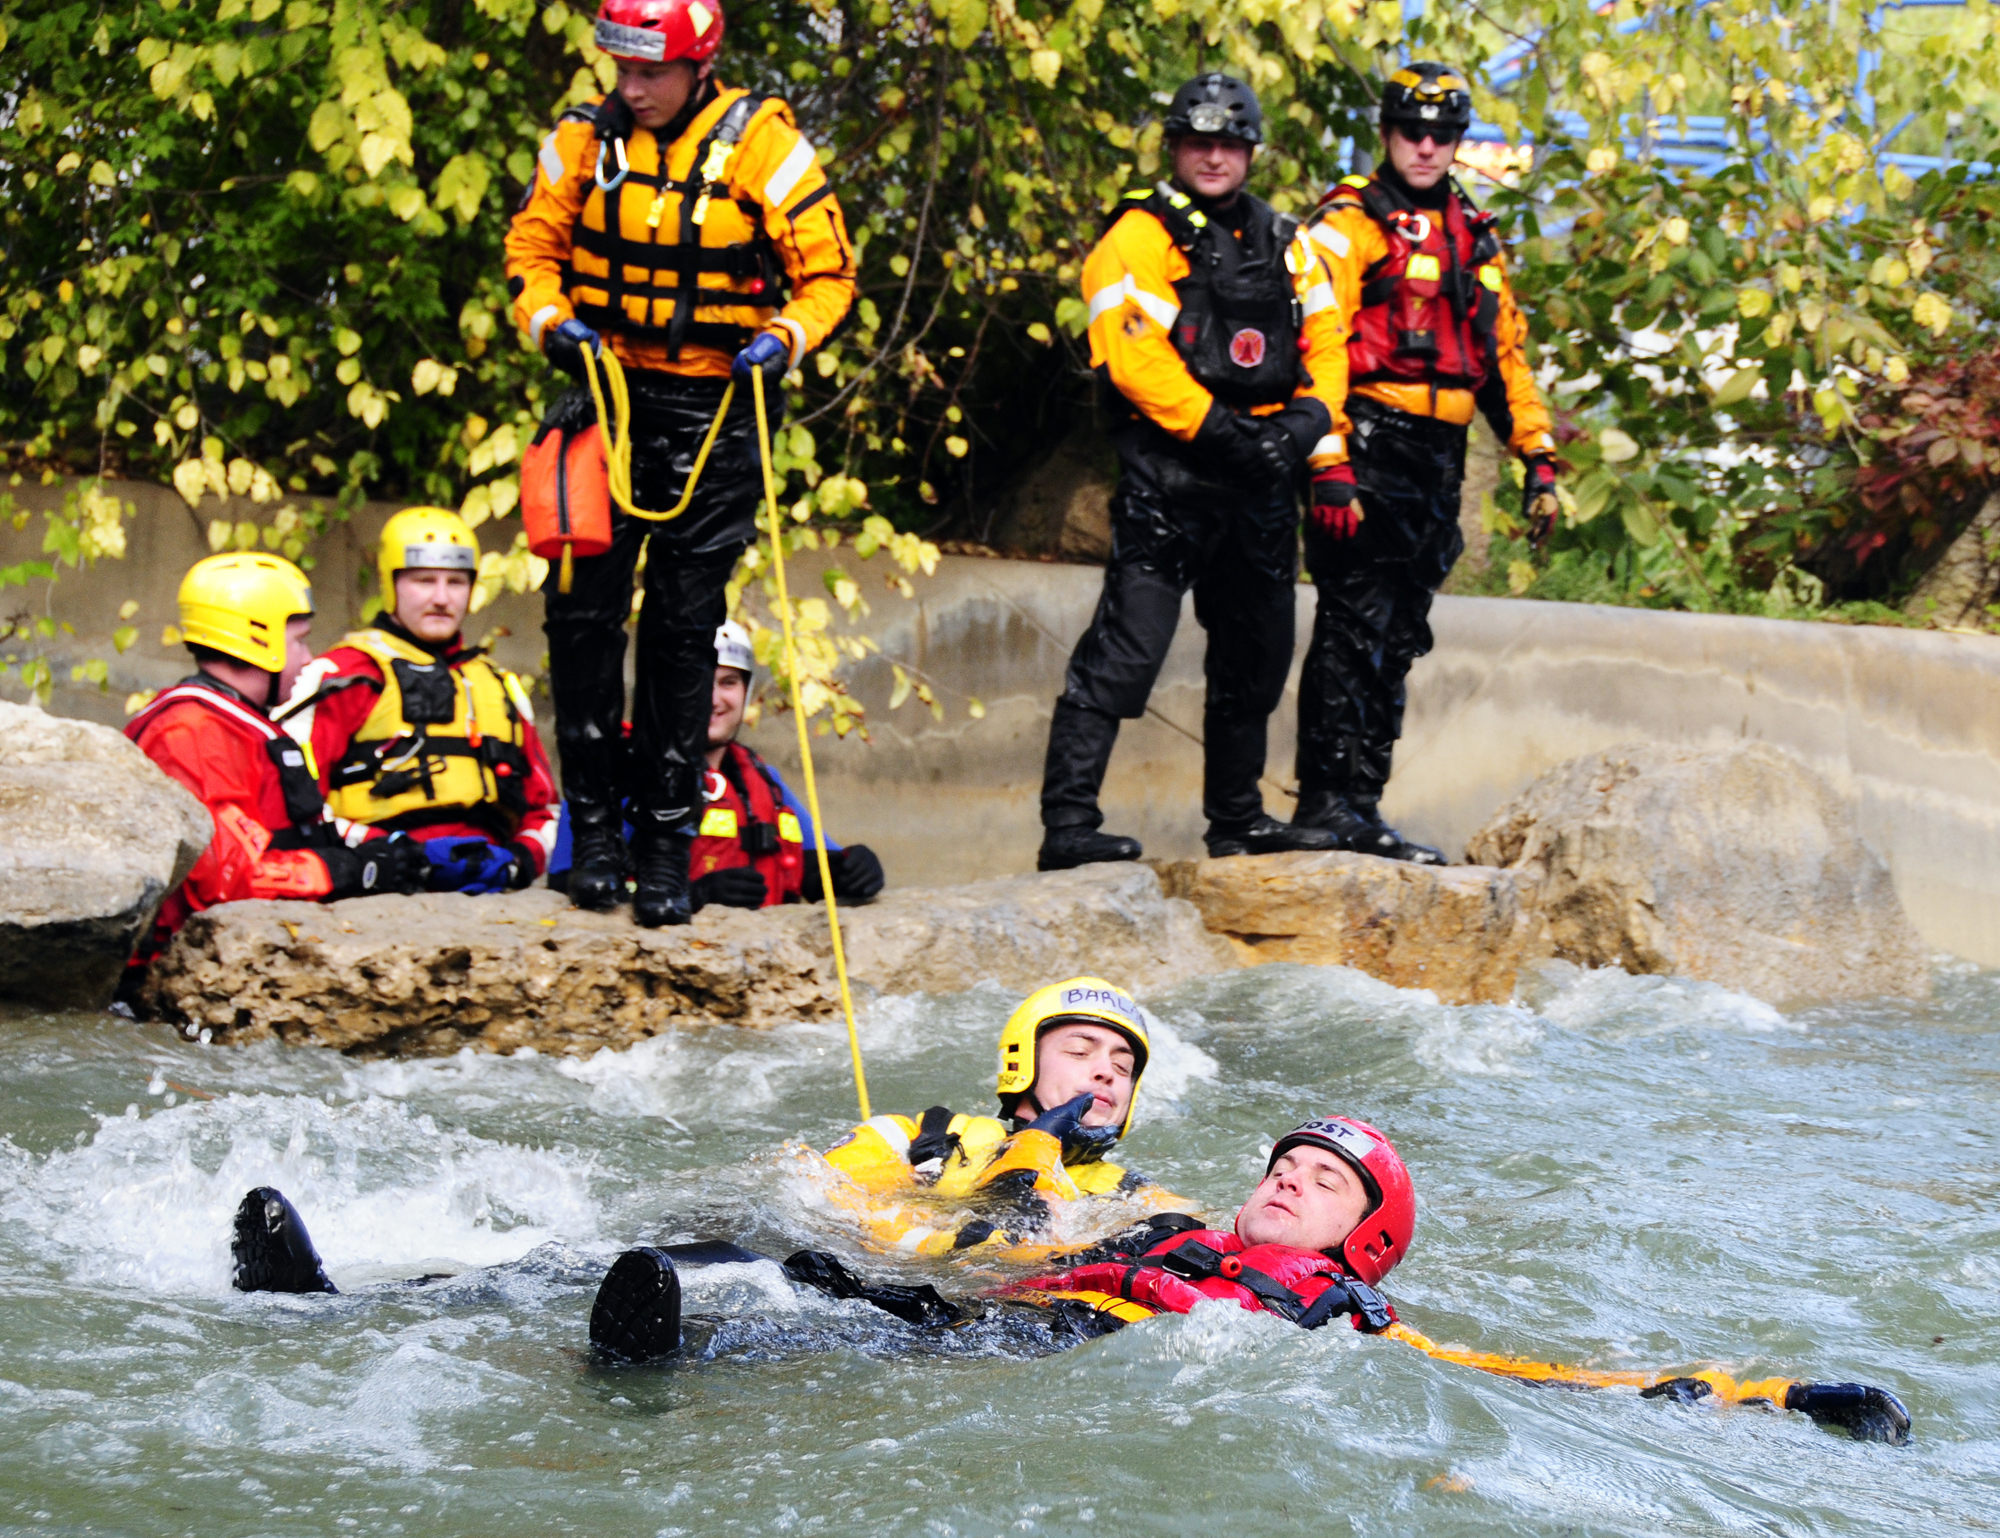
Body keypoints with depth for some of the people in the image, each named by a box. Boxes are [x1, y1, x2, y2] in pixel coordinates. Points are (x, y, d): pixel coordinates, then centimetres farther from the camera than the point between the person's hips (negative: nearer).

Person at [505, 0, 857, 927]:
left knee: (684, 628, 2)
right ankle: (595, 824, 8)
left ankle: (667, 843, 9)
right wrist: (549, 320, -8)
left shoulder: (761, 145, -9)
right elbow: (533, 246, 11)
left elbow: (829, 274, -3)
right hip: (606, 390, 2)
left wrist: (783, 338, -20)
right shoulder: (585, 140, -1)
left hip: (714, 407, -2)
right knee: (583, 609, -3)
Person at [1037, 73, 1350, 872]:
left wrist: (1310, 416, -4)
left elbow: (1323, 341, 16)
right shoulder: (1139, 238, -3)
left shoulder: (1284, 243, 17)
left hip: (1263, 479, 7)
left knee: (1255, 655, 15)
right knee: (1126, 650, -14)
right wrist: (1218, 429, -20)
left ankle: (1237, 817, 28)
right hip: (1169, 470, -7)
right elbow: (1133, 355, -14)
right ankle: (1068, 821, -16)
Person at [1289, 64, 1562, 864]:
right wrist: (1329, 465, -22)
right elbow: (1318, 346, -12)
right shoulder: (1347, 223, -3)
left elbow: (1505, 352, 24)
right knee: (1355, 625, -12)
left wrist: (1538, 462, 16)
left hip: (1437, 463, 7)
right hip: (1368, 446, -7)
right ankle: (1327, 799, -10)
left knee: (1398, 639, 8)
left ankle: (1362, 805, 12)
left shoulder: (1473, 239, 19)